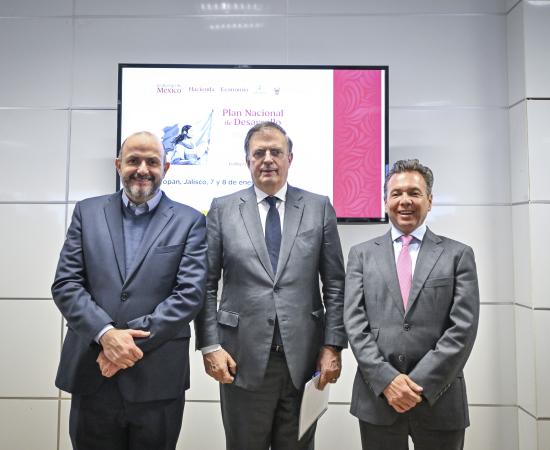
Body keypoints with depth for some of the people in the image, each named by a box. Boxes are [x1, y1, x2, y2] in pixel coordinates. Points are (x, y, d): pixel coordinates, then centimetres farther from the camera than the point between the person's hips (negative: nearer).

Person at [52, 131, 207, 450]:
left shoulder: (190, 221, 0)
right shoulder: (88, 212, 7)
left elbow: (191, 293, -8)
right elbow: (66, 284, 1)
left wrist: (136, 340, -14)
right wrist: (106, 334, -14)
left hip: (158, 379, -1)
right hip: (91, 374, 2)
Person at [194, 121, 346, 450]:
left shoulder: (319, 207, 3)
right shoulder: (223, 209, 2)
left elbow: (336, 284, 2)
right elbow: (207, 285, 1)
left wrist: (333, 346, -3)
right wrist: (210, 346, -5)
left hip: (304, 357, 1)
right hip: (243, 359, 0)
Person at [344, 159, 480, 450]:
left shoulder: (458, 254, 3)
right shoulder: (361, 254, 5)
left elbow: (463, 327, -5)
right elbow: (354, 321, -2)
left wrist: (421, 383, -12)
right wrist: (386, 379, -12)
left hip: (439, 399, 0)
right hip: (377, 396, 1)